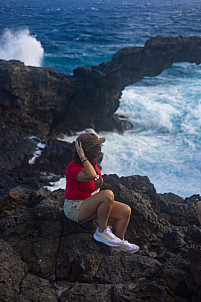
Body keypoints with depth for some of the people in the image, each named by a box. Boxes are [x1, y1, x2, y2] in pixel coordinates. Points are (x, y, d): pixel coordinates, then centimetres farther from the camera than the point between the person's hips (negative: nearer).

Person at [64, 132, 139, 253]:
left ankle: (119, 243, 10)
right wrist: (82, 157, -34)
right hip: (75, 209, -9)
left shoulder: (92, 162, 2)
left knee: (126, 211, -5)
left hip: (91, 206, 9)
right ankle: (102, 232, -15)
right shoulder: (74, 168, -25)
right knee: (108, 194, -33)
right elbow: (91, 176, -47)